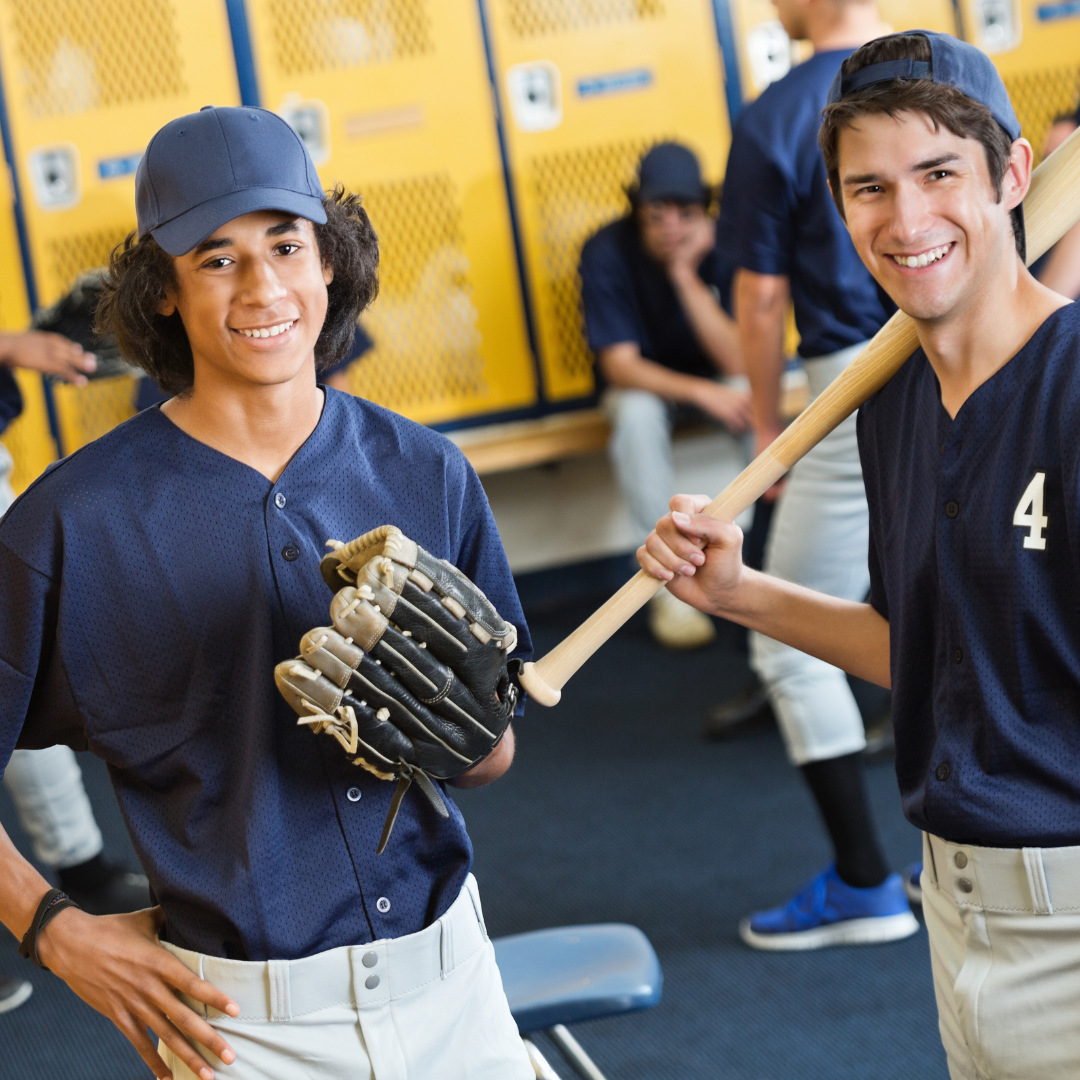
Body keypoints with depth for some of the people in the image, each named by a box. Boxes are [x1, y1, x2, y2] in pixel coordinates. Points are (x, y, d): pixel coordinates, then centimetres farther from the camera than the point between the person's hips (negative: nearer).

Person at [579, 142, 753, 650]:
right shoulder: (607, 252, -22)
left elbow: (737, 363, -27)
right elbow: (620, 364, -24)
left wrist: (685, 274, -34)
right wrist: (701, 393, -40)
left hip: (714, 378, 1)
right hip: (643, 380, -1)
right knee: (636, 416, -36)